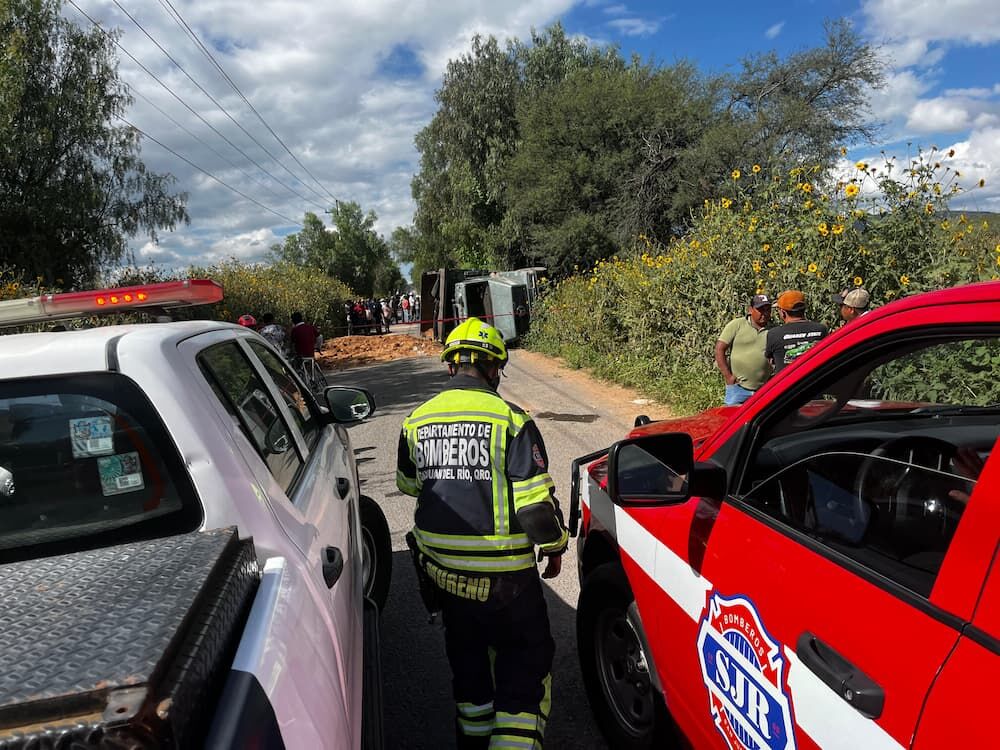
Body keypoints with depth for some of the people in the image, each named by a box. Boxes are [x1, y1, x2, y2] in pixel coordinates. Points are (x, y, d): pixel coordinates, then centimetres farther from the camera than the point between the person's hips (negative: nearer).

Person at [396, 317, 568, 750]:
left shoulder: (416, 421, 0)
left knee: (466, 654, 24)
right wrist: (553, 546, 1)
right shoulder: (509, 419, -15)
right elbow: (535, 498, -15)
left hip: (441, 564, 5)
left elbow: (408, 485, 15)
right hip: (502, 569, -5)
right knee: (525, 660, 12)